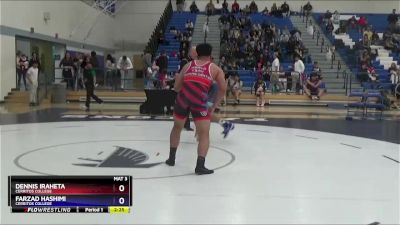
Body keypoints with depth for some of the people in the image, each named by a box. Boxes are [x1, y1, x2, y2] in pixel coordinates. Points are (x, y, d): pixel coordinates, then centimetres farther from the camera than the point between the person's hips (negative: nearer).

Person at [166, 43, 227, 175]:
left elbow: (177, 87, 22)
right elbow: (222, 89, 7)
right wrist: (214, 106, 16)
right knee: (204, 134, 4)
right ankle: (200, 165, -9)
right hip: (200, 100, -3)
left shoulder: (188, 65, 23)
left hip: (183, 97, 4)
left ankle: (171, 158, 35)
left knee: (177, 127, 25)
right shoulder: (215, 68, 17)